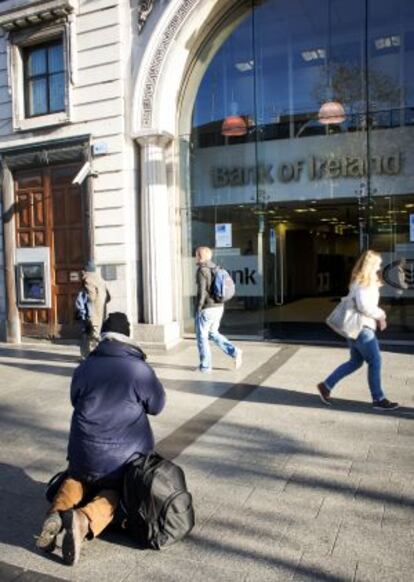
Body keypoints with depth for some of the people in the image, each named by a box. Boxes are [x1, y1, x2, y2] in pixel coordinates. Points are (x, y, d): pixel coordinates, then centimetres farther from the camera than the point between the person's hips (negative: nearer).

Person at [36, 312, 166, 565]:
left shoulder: (84, 368, -3)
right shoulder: (140, 369, -14)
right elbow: (158, 405, 0)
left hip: (85, 449, 3)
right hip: (125, 452, -2)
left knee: (75, 479, 29)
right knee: (114, 493, 19)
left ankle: (57, 514, -2)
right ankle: (84, 519, -14)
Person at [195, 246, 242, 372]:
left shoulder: (202, 270, -16)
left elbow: (201, 292, -21)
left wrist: (198, 310, -13)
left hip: (207, 308, -8)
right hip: (219, 307, 8)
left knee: (202, 336, 7)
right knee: (213, 334, 21)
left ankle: (205, 365, 14)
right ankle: (234, 351, 8)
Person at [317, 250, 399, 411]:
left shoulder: (367, 281, 17)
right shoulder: (363, 282, -15)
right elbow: (364, 306, -25)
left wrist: (379, 316, 5)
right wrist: (381, 314, -10)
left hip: (356, 327, 10)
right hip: (361, 327, -10)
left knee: (355, 362, 15)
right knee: (375, 362, -1)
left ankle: (326, 386, 18)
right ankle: (378, 399, 10)